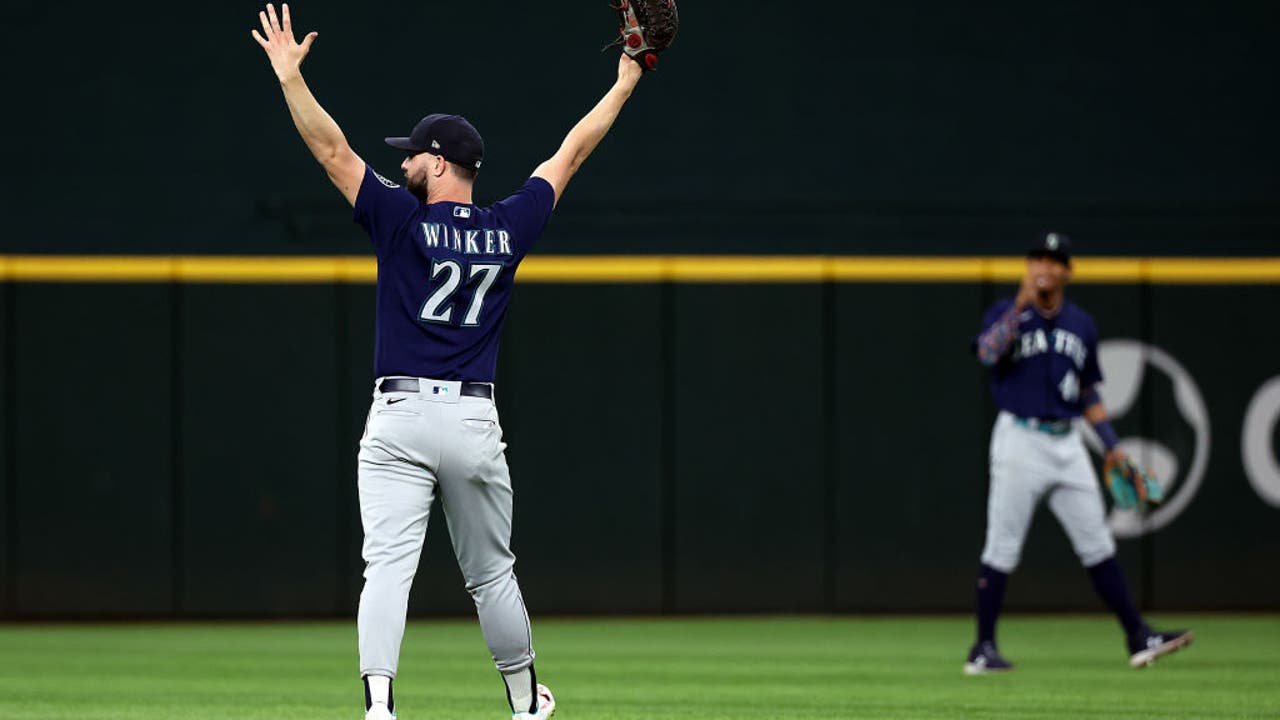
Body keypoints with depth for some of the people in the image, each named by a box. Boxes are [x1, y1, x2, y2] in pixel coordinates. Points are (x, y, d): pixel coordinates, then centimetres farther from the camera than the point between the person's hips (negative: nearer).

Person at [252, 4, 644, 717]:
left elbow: (332, 149, -7)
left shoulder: (403, 221, -4)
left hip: (399, 421, -3)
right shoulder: (508, 229, 5)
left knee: (387, 565, -11)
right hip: (476, 423, 3)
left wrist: (290, 75, -4)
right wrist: (623, 86, 25)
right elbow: (570, 154, 15)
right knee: (491, 572, 17)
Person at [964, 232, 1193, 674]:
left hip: (1067, 443, 5)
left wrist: (1112, 445, 15)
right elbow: (988, 353, -22)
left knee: (1097, 545, 6)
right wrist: (1022, 304, -24)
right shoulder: (1007, 313, -1)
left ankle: (1138, 638, 8)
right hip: (1020, 439, -5)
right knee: (1002, 549, -3)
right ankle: (983, 650, 2)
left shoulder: (1081, 324, 13)